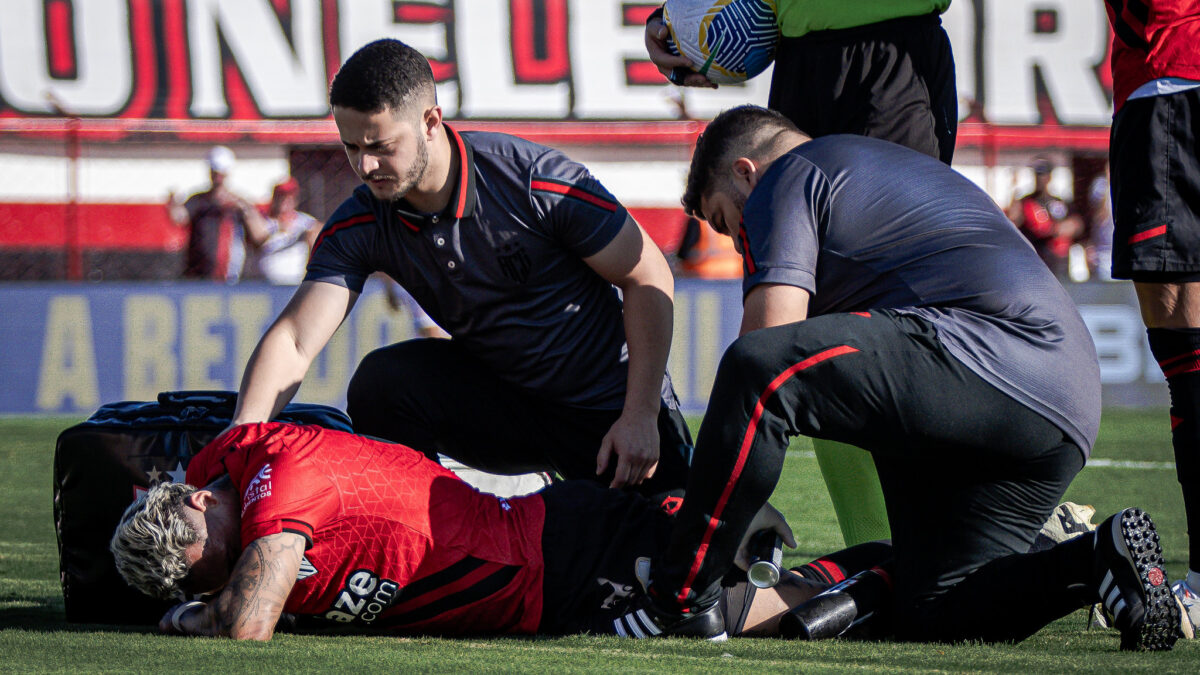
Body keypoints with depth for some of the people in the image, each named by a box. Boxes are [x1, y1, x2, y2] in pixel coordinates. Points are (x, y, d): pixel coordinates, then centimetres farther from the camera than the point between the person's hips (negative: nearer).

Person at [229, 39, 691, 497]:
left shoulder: (534, 180, -24)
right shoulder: (358, 227, -12)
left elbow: (649, 279, -16)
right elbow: (293, 342, -21)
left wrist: (640, 417, -21)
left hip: (611, 404, -3)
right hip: (506, 399, 3)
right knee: (380, 382, -21)